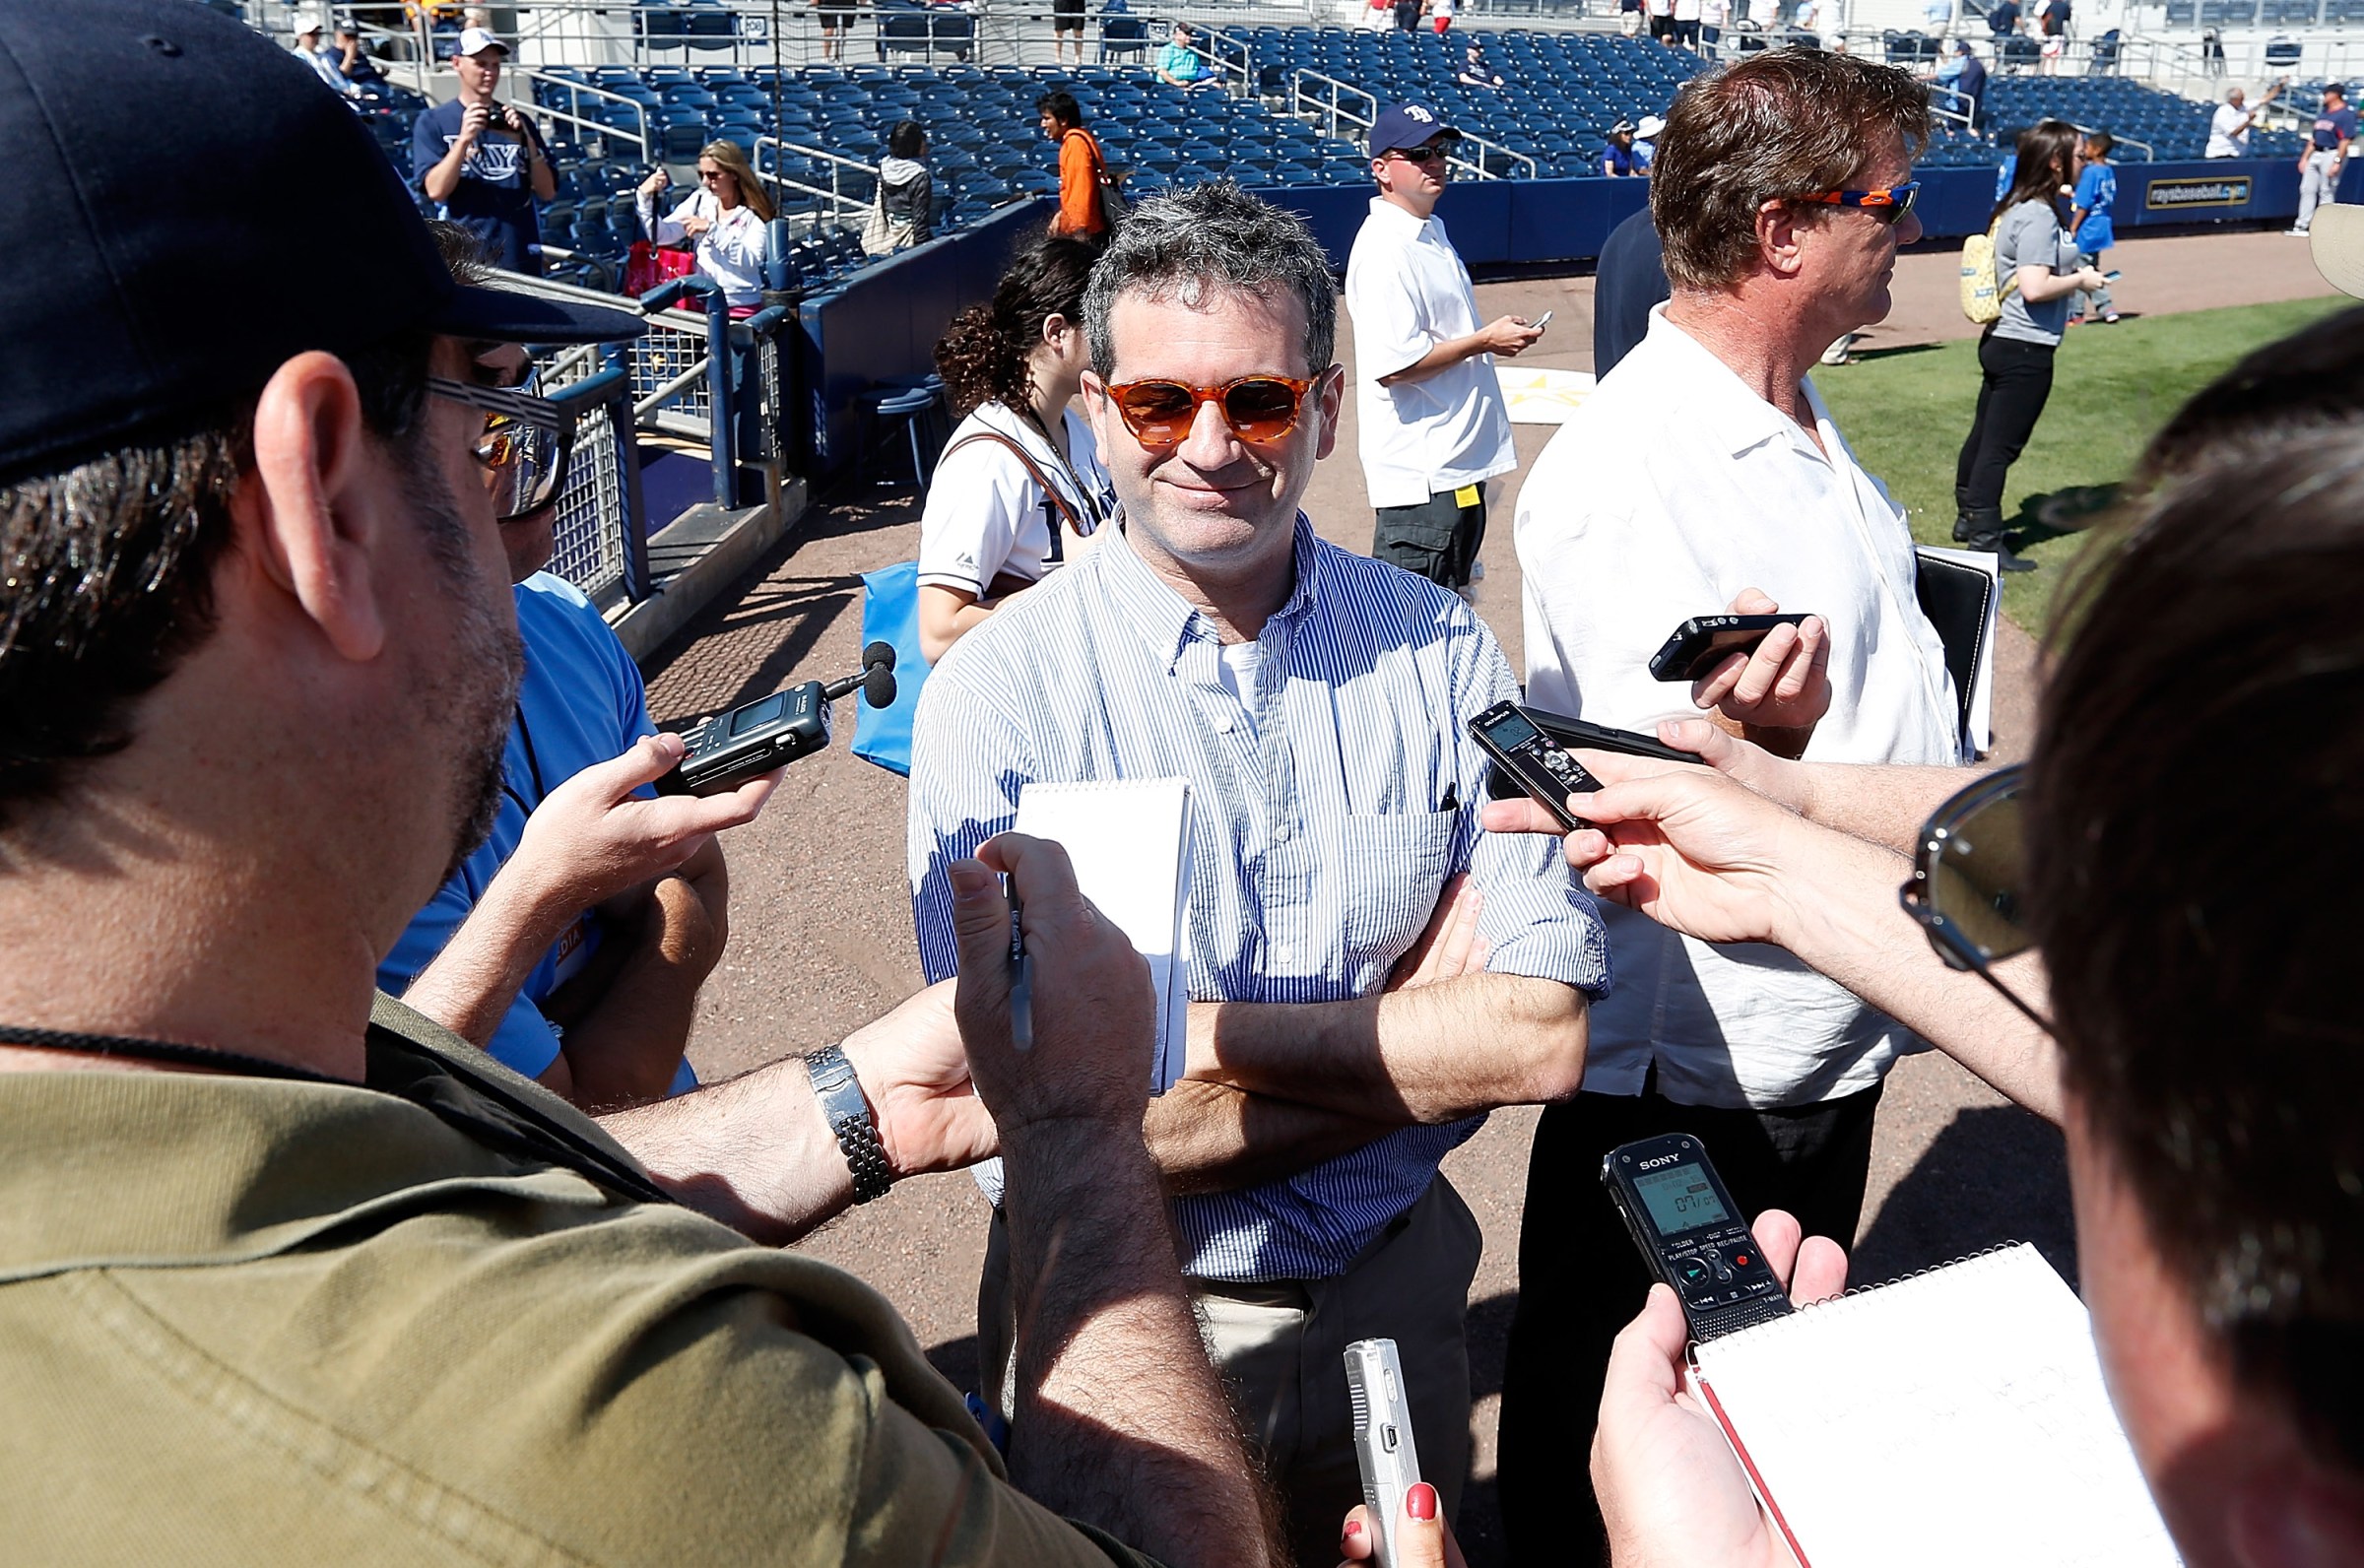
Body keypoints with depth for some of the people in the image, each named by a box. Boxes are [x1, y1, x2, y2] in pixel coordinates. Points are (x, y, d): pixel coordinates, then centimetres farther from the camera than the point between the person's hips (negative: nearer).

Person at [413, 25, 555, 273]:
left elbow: (548, 192, 6)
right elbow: (436, 190, -8)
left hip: (521, 256, 4)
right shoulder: (432, 122, 5)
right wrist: (464, 139, -17)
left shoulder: (519, 121, 14)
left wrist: (525, 139, -7)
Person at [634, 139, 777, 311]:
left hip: (741, 307, -4)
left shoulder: (755, 214, -4)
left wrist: (712, 229, -21)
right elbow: (661, 235, 2)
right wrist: (645, 197, -12)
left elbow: (750, 262, -17)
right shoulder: (700, 200, 8)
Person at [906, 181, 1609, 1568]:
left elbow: (1547, 1037, -16)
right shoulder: (997, 696, -18)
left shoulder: (1440, 653, -9)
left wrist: (1201, 1031, -23)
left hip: (1392, 1299, 3)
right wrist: (1416, 1030, -19)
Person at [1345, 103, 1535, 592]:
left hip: (1460, 461, 10)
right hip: (1421, 476, -10)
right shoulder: (1384, 250, -18)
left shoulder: (1432, 231, 15)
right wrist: (1485, 341, -18)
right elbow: (1393, 364, -26)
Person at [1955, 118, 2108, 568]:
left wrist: (2071, 271, 12)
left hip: (2000, 341, 10)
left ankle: (1970, 517, 32)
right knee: (2001, 446, -5)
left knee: (1984, 434, 19)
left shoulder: (2014, 209, 11)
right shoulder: (2039, 217, -18)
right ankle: (1985, 542, 1)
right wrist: (2081, 280, -10)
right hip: (2026, 349, -10)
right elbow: (2034, 288, -25)